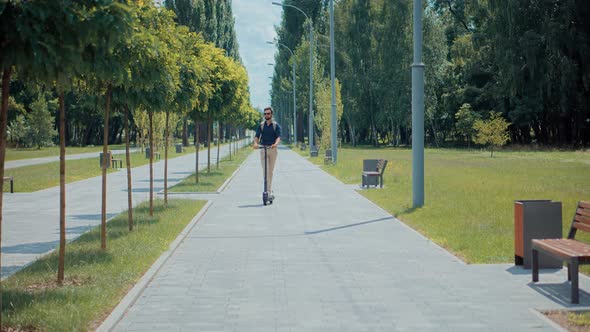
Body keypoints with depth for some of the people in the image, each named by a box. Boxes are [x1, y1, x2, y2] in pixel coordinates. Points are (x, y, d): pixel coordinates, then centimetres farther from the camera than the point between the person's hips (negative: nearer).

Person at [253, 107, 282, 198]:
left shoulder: (276, 125, 2)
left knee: (271, 171, 6)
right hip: (263, 149, 0)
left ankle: (269, 190, 16)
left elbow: (278, 137, -12)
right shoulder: (261, 125, 6)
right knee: (265, 171, -9)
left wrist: (276, 143, -34)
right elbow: (257, 136, -5)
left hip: (273, 149, 0)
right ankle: (269, 191, -11)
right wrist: (255, 143, -27)